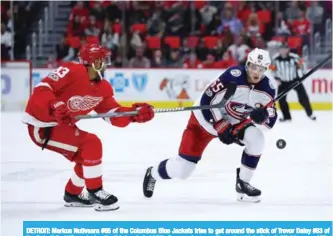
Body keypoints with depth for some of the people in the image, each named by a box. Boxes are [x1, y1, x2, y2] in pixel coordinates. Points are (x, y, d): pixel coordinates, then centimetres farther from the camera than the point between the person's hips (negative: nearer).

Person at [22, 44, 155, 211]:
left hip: (60, 124, 10)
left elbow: (115, 117, 1)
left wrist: (136, 113, -16)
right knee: (91, 145, -19)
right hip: (41, 125, -10)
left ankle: (72, 194, 37)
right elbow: (42, 89, -26)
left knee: (88, 156, 17)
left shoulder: (103, 88, 5)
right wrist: (56, 106, -41)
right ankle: (95, 193, -9)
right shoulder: (72, 72, -20)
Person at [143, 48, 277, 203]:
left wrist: (263, 115, -30)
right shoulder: (233, 76, -31)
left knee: (256, 138, -22)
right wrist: (221, 127, -28)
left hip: (234, 122, 5)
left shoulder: (267, 88, -14)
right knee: (182, 169, -7)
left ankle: (243, 183, -3)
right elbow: (207, 101, -27)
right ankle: (152, 174, 27)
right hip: (206, 119, -5)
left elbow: (271, 119, -7)